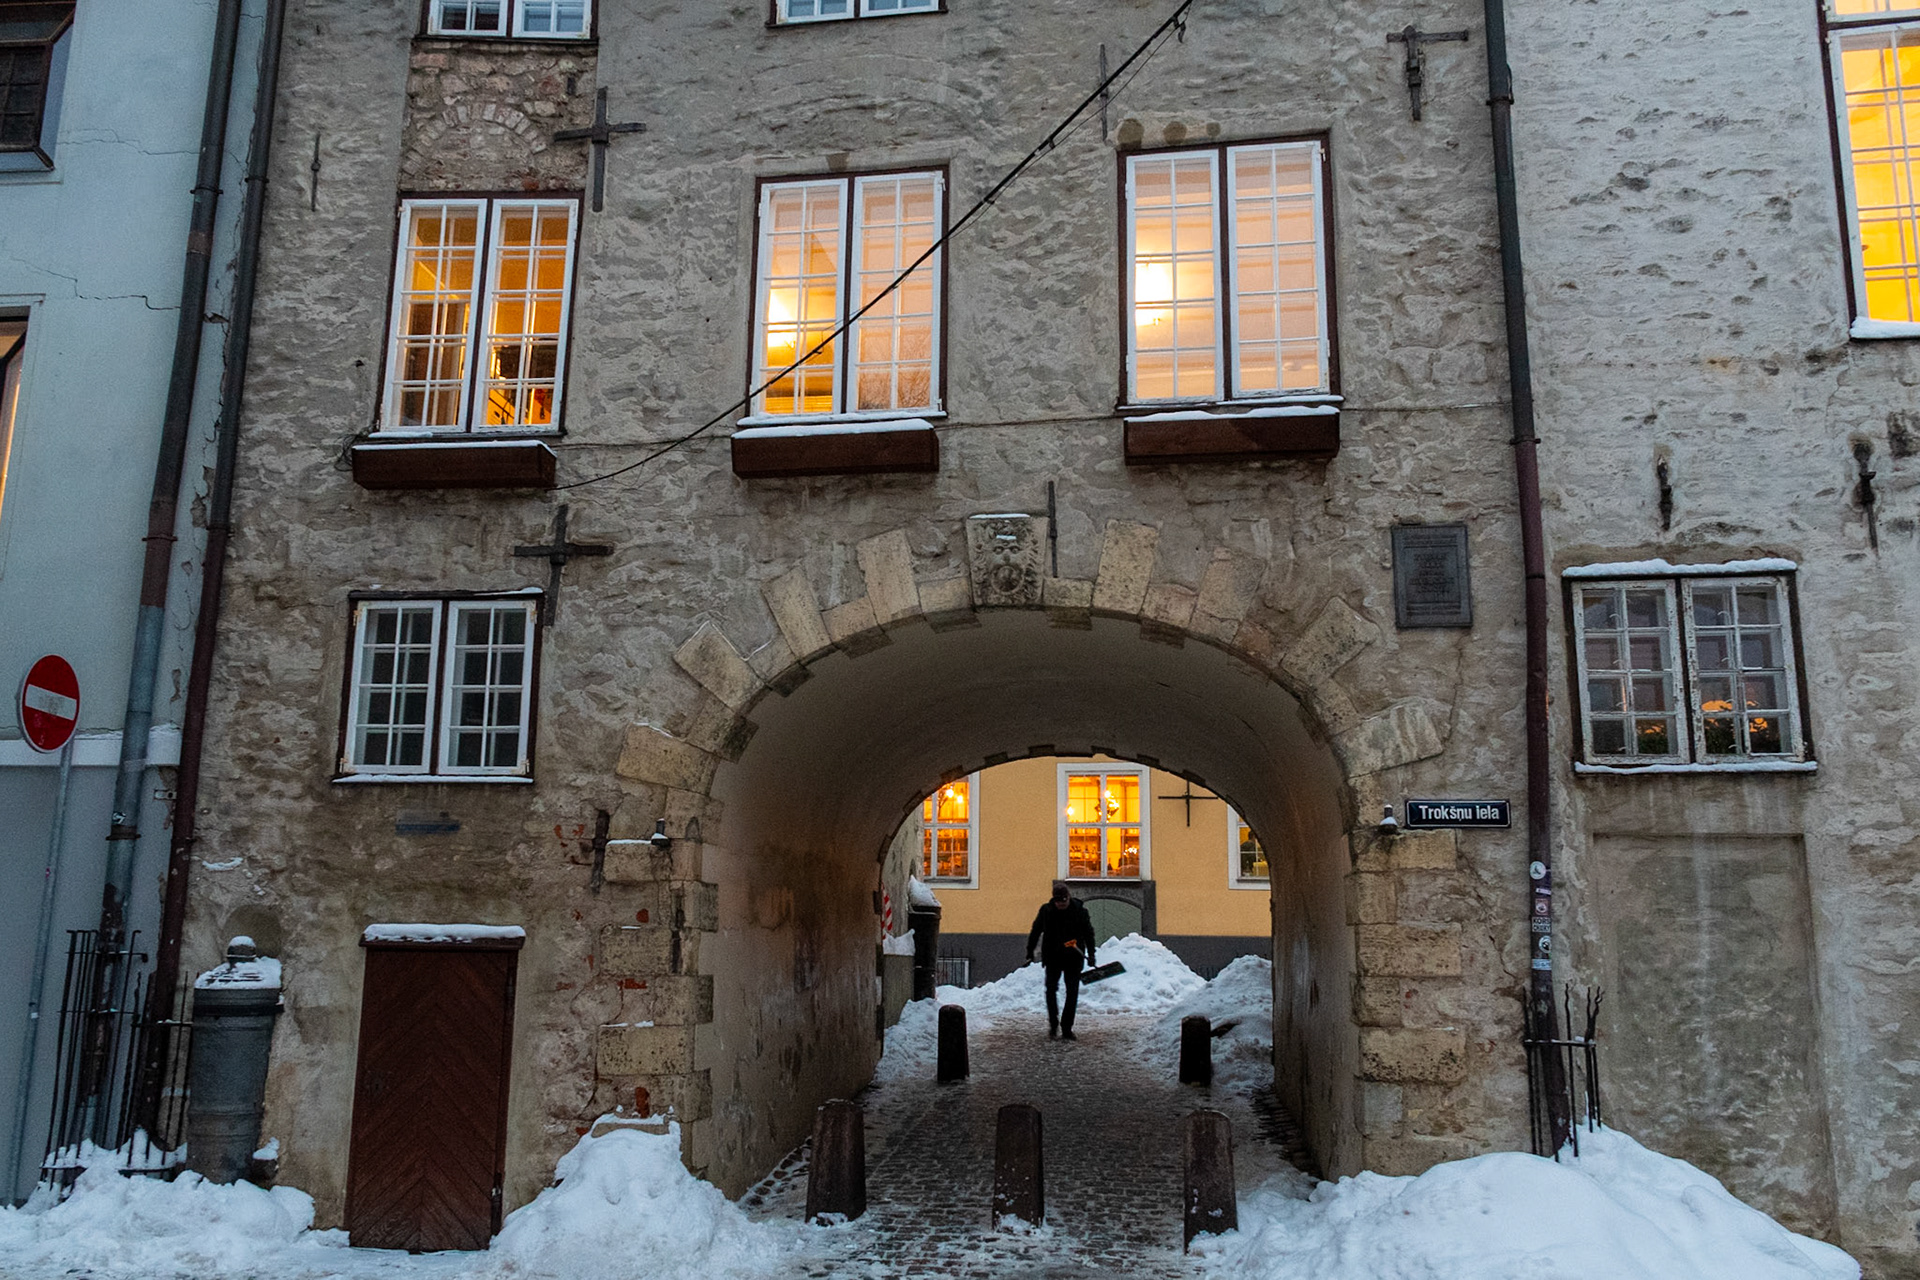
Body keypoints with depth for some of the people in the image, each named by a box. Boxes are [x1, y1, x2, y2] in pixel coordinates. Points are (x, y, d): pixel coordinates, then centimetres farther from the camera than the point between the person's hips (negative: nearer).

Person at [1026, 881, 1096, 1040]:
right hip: (1053, 957, 1)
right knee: (1051, 989, -5)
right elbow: (1036, 930, 8)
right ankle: (1053, 1024, 9)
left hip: (1074, 959, 0)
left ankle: (1066, 1028, 9)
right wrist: (1030, 950, 9)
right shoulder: (1046, 910, -3)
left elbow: (1089, 933, 2)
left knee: (1072, 993, 1)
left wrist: (1090, 954, -3)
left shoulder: (1080, 911, -5)